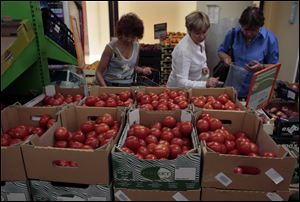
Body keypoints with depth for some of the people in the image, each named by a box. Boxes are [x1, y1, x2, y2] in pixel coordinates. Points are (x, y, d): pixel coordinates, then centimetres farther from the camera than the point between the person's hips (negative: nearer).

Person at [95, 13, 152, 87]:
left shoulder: (136, 46, 3)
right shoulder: (111, 47, -10)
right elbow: (99, 73, -7)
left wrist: (143, 70, 0)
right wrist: (105, 89, -23)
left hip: (128, 86, 4)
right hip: (111, 86, -3)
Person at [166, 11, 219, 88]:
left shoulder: (199, 40, -5)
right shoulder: (183, 50, -27)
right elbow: (182, 82, -28)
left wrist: (204, 67, -3)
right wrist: (205, 84, -38)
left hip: (194, 86, 9)